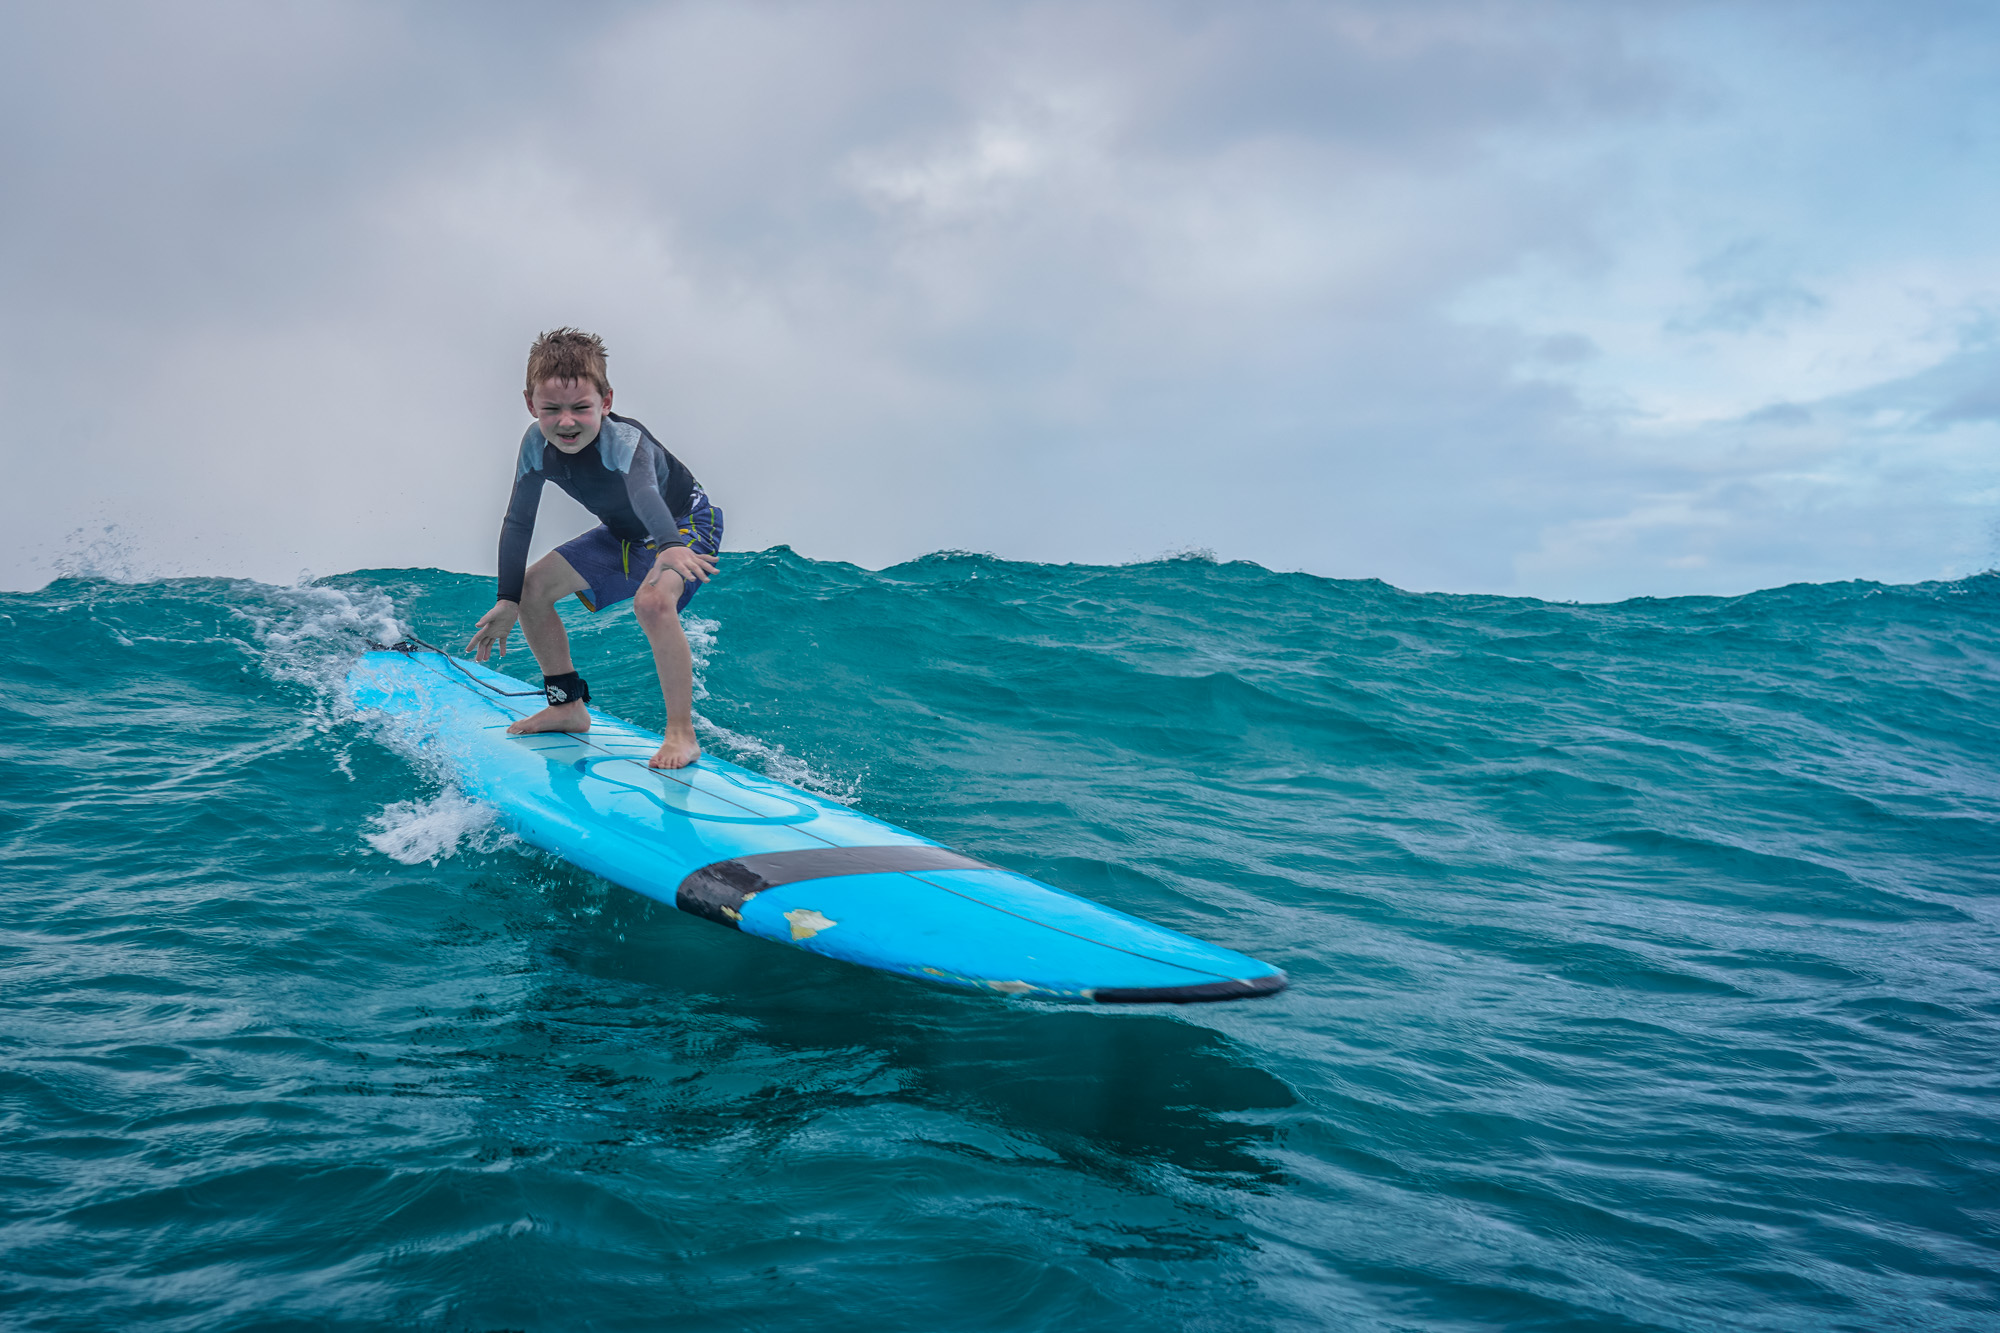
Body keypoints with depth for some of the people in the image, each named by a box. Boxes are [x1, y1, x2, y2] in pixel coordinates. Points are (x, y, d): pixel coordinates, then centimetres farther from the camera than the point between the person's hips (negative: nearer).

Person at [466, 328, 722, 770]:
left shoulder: (624, 440, -37)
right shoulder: (536, 445, -17)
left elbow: (644, 493, -59)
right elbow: (518, 523, -7)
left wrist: (669, 548, -78)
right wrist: (507, 600, -11)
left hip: (686, 522, -8)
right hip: (625, 533, 8)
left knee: (652, 601, -36)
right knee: (532, 587, 5)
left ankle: (682, 734, -24)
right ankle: (567, 707, 21)